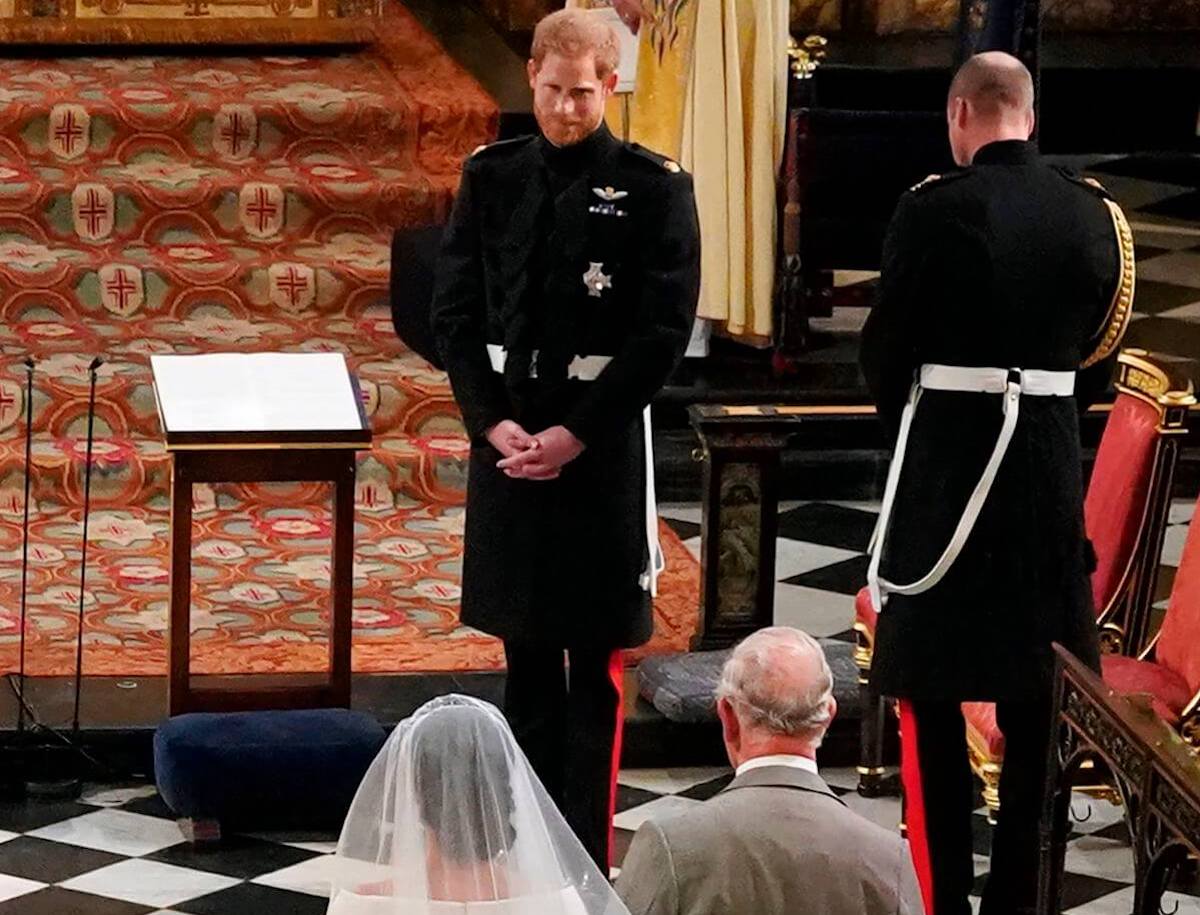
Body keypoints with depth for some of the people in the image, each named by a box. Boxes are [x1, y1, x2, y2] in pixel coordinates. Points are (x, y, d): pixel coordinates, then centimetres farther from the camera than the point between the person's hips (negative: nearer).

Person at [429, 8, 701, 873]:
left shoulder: (655, 187, -5)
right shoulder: (491, 177, 6)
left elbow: (664, 332, -8)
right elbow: (456, 313, 6)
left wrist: (575, 434, -13)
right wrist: (493, 423, -7)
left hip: (602, 445, -4)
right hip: (507, 438, 4)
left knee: (596, 668, 0)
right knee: (527, 659, 12)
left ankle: (588, 862, 4)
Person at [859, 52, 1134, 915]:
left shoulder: (936, 208, -13)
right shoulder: (1094, 213, 1)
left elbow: (887, 349, -5)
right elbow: (1099, 356, 8)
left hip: (945, 458, -4)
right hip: (1051, 463, 4)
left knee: (932, 690, 4)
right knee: (1035, 696, 11)